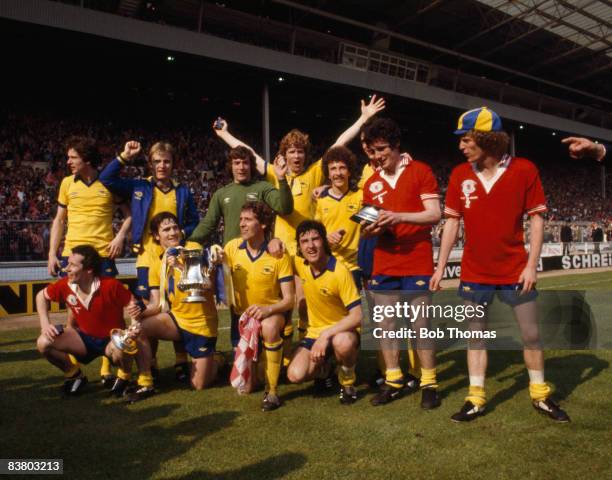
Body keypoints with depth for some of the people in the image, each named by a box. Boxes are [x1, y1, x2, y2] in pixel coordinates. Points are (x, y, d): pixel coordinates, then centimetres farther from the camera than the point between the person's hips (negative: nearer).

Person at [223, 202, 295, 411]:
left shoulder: (278, 255, -15)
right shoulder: (232, 247, -8)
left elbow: (289, 299, -15)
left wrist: (267, 309, -33)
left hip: (273, 312, -2)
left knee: (269, 327, -41)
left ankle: (272, 391, -24)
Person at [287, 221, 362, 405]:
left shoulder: (340, 272, -22)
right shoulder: (300, 265, -7)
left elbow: (357, 316, -25)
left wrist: (326, 335, -32)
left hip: (342, 331, -4)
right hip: (315, 332, 4)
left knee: (342, 343, -40)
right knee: (295, 375, -19)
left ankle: (348, 382, -6)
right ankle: (322, 369, 18)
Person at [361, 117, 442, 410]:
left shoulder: (420, 171, -1)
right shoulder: (371, 183, 12)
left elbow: (434, 214, -8)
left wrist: (398, 216, -22)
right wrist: (371, 229, -8)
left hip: (417, 262, -4)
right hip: (383, 264, 5)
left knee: (420, 324, -1)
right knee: (386, 323, 7)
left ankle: (429, 383, 13)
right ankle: (393, 381, 20)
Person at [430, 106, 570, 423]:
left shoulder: (524, 169, -8)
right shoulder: (460, 174, -1)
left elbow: (537, 218, -5)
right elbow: (452, 221, 3)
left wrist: (531, 265, -11)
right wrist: (441, 266, 0)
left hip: (515, 270, -2)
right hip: (474, 272, 2)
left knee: (531, 335, 10)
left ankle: (540, 396, 29)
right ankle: (476, 399, 21)